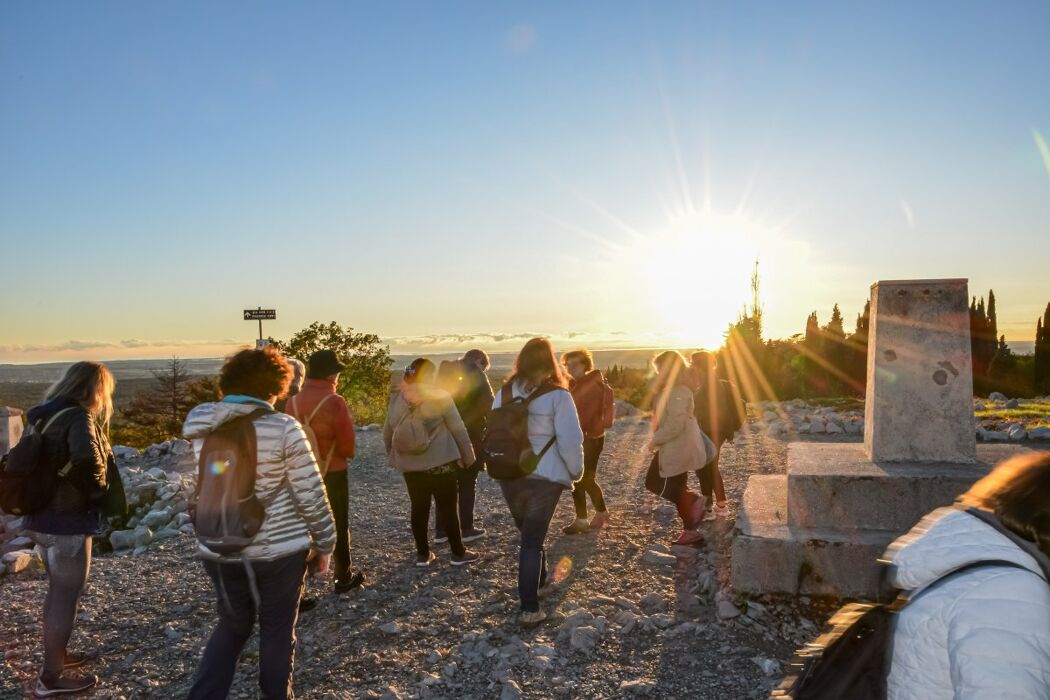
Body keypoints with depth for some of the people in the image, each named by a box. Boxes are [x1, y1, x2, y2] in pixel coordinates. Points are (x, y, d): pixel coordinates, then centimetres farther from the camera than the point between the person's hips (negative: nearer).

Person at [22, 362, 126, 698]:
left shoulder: (43, 415, 7)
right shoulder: (78, 417, -19)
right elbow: (87, 458, -37)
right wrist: (98, 490, -20)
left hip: (41, 516, 9)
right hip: (67, 521, -8)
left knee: (58, 590, 24)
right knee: (66, 597, 4)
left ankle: (55, 654, 39)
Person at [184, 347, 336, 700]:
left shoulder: (203, 425, -2)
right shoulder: (284, 428, -16)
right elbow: (311, 495, -12)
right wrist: (324, 543, -1)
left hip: (219, 549, 4)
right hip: (279, 549, -4)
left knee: (232, 624, 24)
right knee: (278, 630, 15)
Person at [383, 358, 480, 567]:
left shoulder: (396, 399, 2)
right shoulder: (440, 397, -11)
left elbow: (387, 433, 9)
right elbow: (458, 429, -8)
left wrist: (394, 458, 20)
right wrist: (468, 456, 1)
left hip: (409, 465, 4)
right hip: (440, 463, -4)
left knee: (419, 508, 14)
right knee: (448, 508, 7)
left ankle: (423, 553, 21)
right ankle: (458, 553, 15)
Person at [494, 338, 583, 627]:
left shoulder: (505, 392, 3)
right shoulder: (557, 395, -11)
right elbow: (570, 440, -13)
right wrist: (576, 471, 3)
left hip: (509, 476, 4)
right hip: (544, 478, -4)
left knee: (528, 533, 23)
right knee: (533, 539, 2)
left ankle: (539, 580, 43)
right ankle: (529, 608, 2)